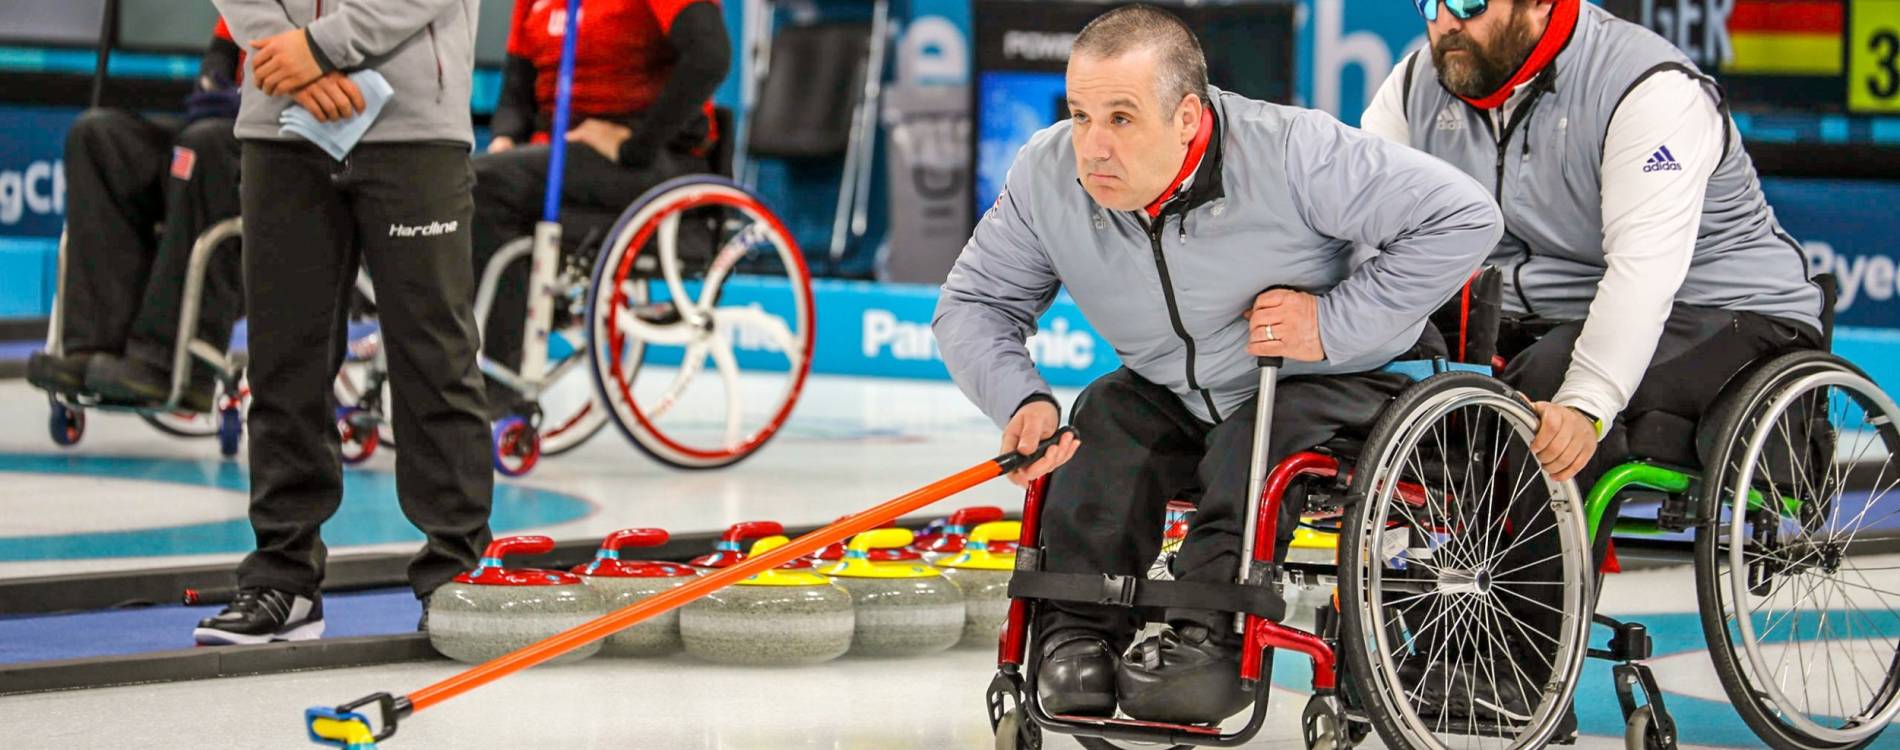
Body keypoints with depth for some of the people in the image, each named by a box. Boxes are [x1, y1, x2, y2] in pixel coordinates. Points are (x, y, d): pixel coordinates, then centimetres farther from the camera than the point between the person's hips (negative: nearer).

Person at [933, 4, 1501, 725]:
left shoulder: (1292, 153, -30)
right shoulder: (1047, 175, -17)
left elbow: (1463, 217, -27)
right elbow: (972, 303, -6)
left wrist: (1333, 323, -27)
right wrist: (1022, 400, -26)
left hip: (1329, 384, -4)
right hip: (1174, 396, 4)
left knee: (1253, 448, -32)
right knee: (1105, 423, -23)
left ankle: (1207, 639, -32)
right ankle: (1078, 629, -17)